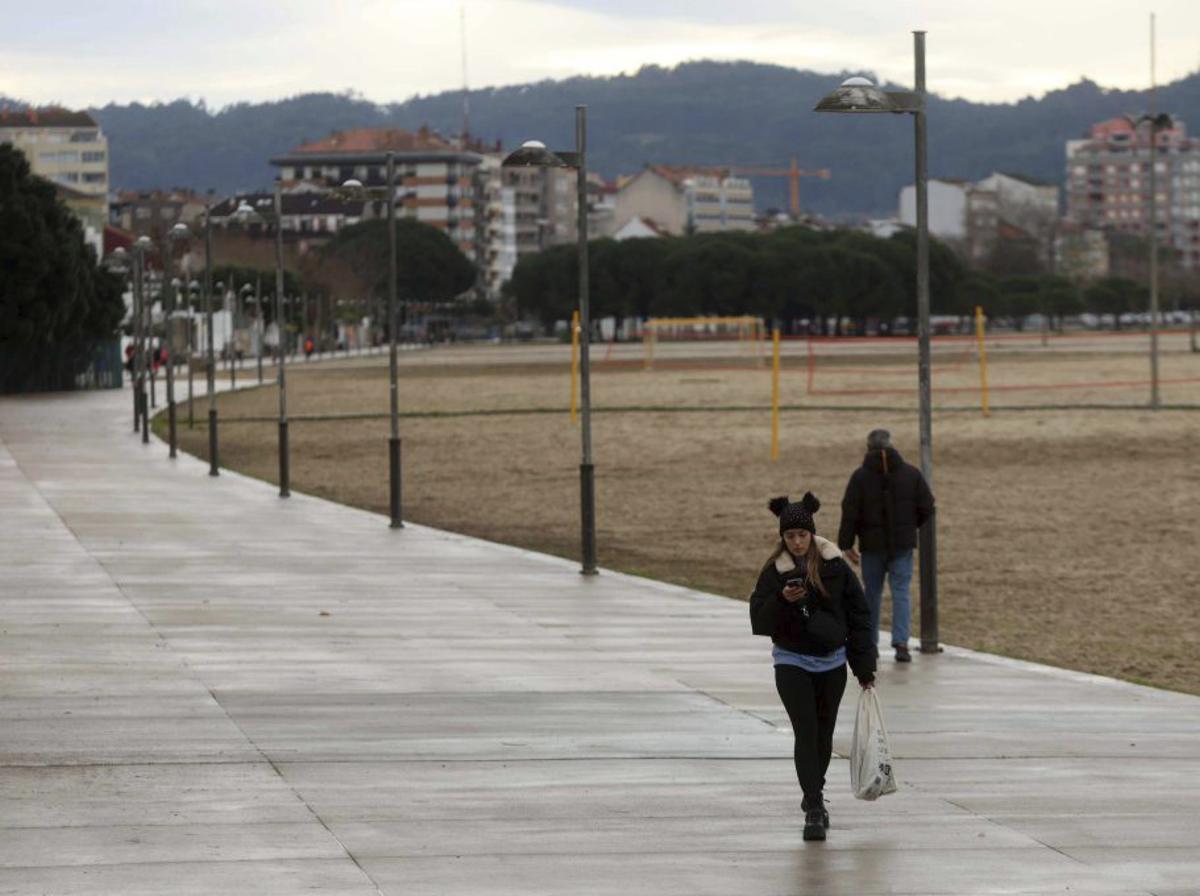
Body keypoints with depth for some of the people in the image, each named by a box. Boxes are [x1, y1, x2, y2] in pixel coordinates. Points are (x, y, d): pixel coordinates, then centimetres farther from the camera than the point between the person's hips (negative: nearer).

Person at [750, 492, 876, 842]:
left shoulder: (835, 568, -4)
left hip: (832, 662, 2)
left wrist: (864, 667, 0)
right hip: (792, 662, -2)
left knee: (824, 734, 11)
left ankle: (814, 797, 31)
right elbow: (759, 621, -9)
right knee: (806, 732, -12)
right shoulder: (774, 572, -5)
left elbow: (858, 616, 1)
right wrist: (782, 600, -28)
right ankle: (814, 809, -14)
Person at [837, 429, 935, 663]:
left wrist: (846, 544, -1)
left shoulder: (860, 477, -6)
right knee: (901, 593, 2)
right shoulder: (911, 473, -1)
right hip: (903, 544, 1)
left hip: (872, 545, -1)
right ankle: (901, 643, -12)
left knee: (872, 594, 11)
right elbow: (927, 507, 2)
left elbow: (850, 513, -8)